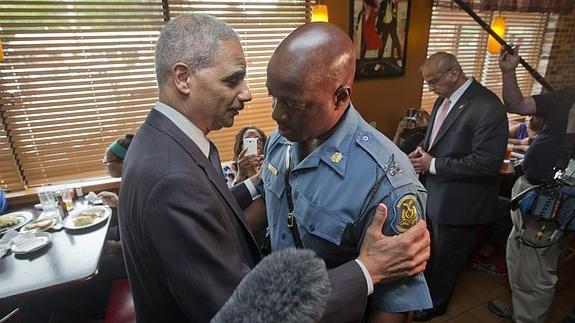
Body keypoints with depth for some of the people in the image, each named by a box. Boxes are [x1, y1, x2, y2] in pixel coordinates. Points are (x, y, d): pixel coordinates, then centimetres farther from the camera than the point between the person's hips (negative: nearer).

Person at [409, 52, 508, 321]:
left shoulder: (487, 107, -24)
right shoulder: (444, 99, 1)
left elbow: (487, 163, -26)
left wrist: (433, 164, -22)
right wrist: (422, 150, -5)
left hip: (459, 201, -7)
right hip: (435, 194, 7)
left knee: (447, 256, 16)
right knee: (430, 250, 26)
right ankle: (425, 286, 51)